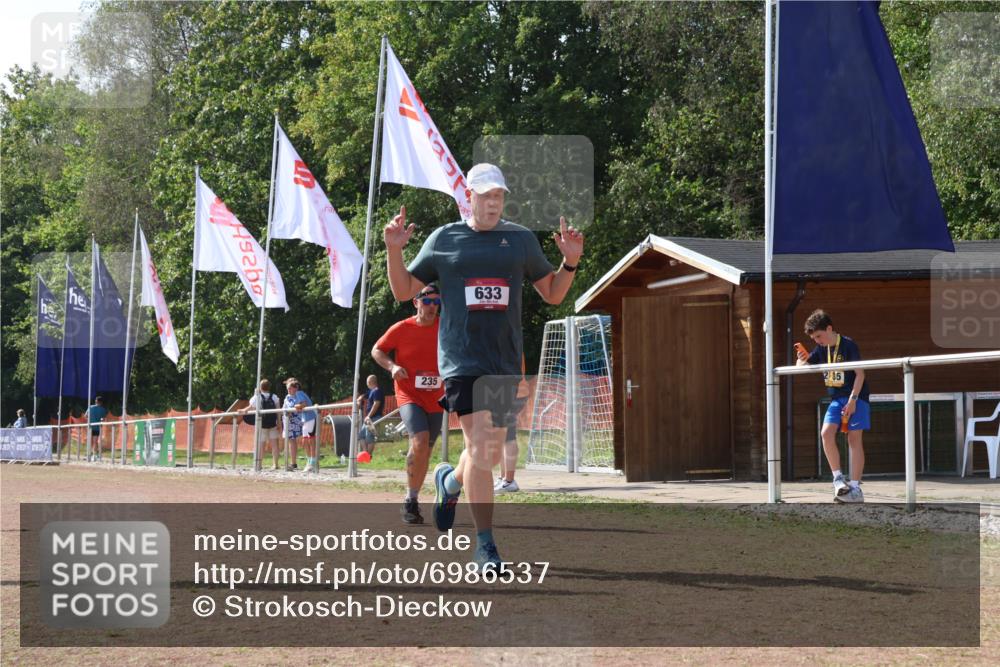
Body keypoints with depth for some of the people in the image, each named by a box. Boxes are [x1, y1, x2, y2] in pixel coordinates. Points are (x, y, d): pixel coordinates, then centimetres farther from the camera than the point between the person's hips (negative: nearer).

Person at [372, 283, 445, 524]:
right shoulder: (401, 329, -7)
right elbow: (377, 350, 5)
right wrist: (392, 366, -14)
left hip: (436, 400, 4)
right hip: (409, 396, -4)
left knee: (426, 450, 10)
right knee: (420, 441, -26)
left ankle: (413, 501, 26)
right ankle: (410, 500, -16)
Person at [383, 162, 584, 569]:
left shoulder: (521, 240, 11)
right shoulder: (443, 239, 6)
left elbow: (553, 294, 16)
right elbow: (403, 291, 11)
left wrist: (570, 261, -1)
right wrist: (394, 250, -4)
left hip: (505, 363, 3)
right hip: (462, 360, -3)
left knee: (491, 455, 7)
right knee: (480, 449, -13)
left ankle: (450, 481, 41)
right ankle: (485, 545, -8)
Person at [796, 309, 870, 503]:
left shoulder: (848, 345, -12)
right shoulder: (821, 349, 6)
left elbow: (860, 374, -14)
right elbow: (802, 368, 11)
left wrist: (852, 400, -19)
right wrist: (802, 360, -13)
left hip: (856, 396, -6)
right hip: (836, 398, 6)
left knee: (854, 439, -7)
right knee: (826, 433, -13)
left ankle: (855, 488, -7)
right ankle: (838, 479, -5)